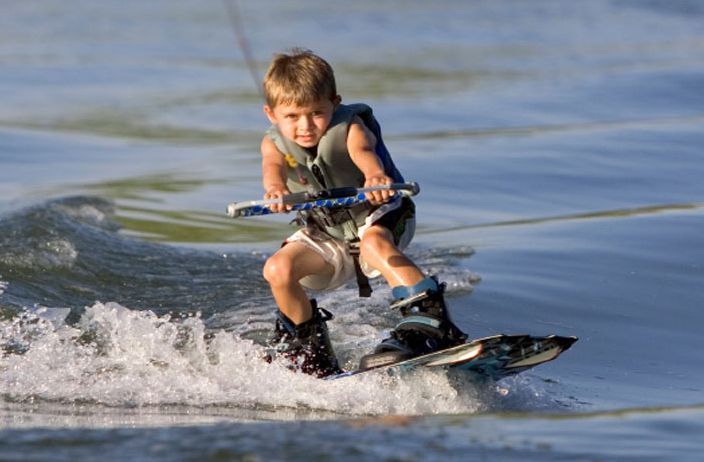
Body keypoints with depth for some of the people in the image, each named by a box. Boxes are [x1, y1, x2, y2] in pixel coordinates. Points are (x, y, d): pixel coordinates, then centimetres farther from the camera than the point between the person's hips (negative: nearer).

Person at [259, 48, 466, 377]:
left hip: (381, 218, -4)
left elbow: (363, 151, -48)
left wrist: (376, 175, -73)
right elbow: (273, 166, -39)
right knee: (278, 269, -21)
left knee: (374, 242, -39)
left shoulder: (349, 128, -23)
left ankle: (432, 326, -46)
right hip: (325, 236, 4)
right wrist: (275, 189, -65)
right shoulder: (275, 144, -14)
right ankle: (308, 343, 4)